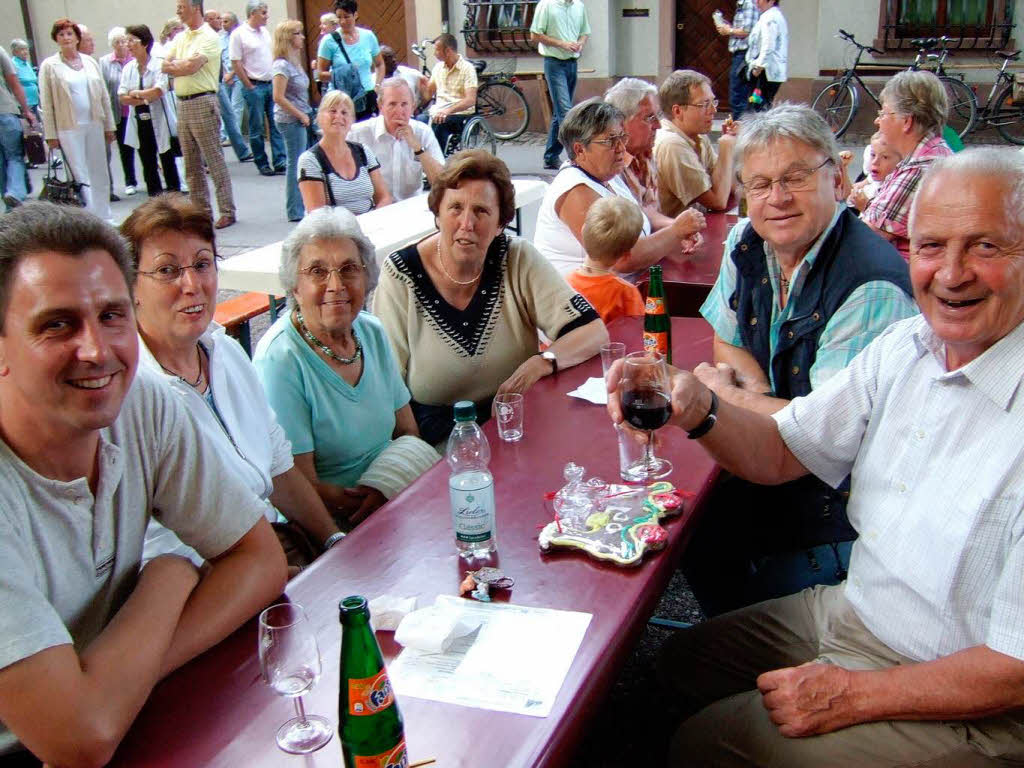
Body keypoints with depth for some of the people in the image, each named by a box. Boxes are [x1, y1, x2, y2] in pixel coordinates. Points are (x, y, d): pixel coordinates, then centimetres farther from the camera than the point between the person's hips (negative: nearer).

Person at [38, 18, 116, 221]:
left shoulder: (90, 62, 11)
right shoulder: (49, 66, 1)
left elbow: (104, 96, 13)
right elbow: (46, 103, -2)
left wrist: (109, 125, 9)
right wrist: (50, 134, -7)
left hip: (94, 125, 4)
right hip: (68, 128, -4)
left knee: (99, 173, 7)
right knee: (79, 175, -4)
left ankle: (103, 216, 16)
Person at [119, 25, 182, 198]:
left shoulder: (158, 65, -8)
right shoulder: (128, 67, 7)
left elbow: (159, 90, -20)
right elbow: (122, 97, 1)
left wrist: (136, 93, -7)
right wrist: (145, 99, -13)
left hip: (159, 121, -5)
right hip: (140, 123, 5)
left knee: (167, 160, 4)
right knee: (147, 162, 8)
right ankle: (154, 195, 15)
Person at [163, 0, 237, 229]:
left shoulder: (208, 37, -7)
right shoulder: (179, 38, 16)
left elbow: (192, 66, -17)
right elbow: (165, 66, 9)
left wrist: (176, 64, 1)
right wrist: (185, 64, -7)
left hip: (203, 103, -8)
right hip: (182, 104, 8)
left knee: (214, 160, -6)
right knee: (191, 164, 9)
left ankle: (227, 211, -2)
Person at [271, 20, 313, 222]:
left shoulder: (294, 63, 13)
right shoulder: (282, 65, -15)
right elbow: (278, 97, -20)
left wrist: (307, 114, 11)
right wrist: (301, 116, -15)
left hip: (301, 119, 9)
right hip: (290, 121, -9)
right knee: (296, 164, -4)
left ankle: (301, 206, 20)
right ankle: (295, 211, 3)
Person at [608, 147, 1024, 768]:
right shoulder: (906, 345, -4)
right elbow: (783, 453, 3)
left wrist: (855, 695, -19)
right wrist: (698, 408, -18)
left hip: (965, 706, -7)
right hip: (854, 610, 7)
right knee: (683, 663, 17)